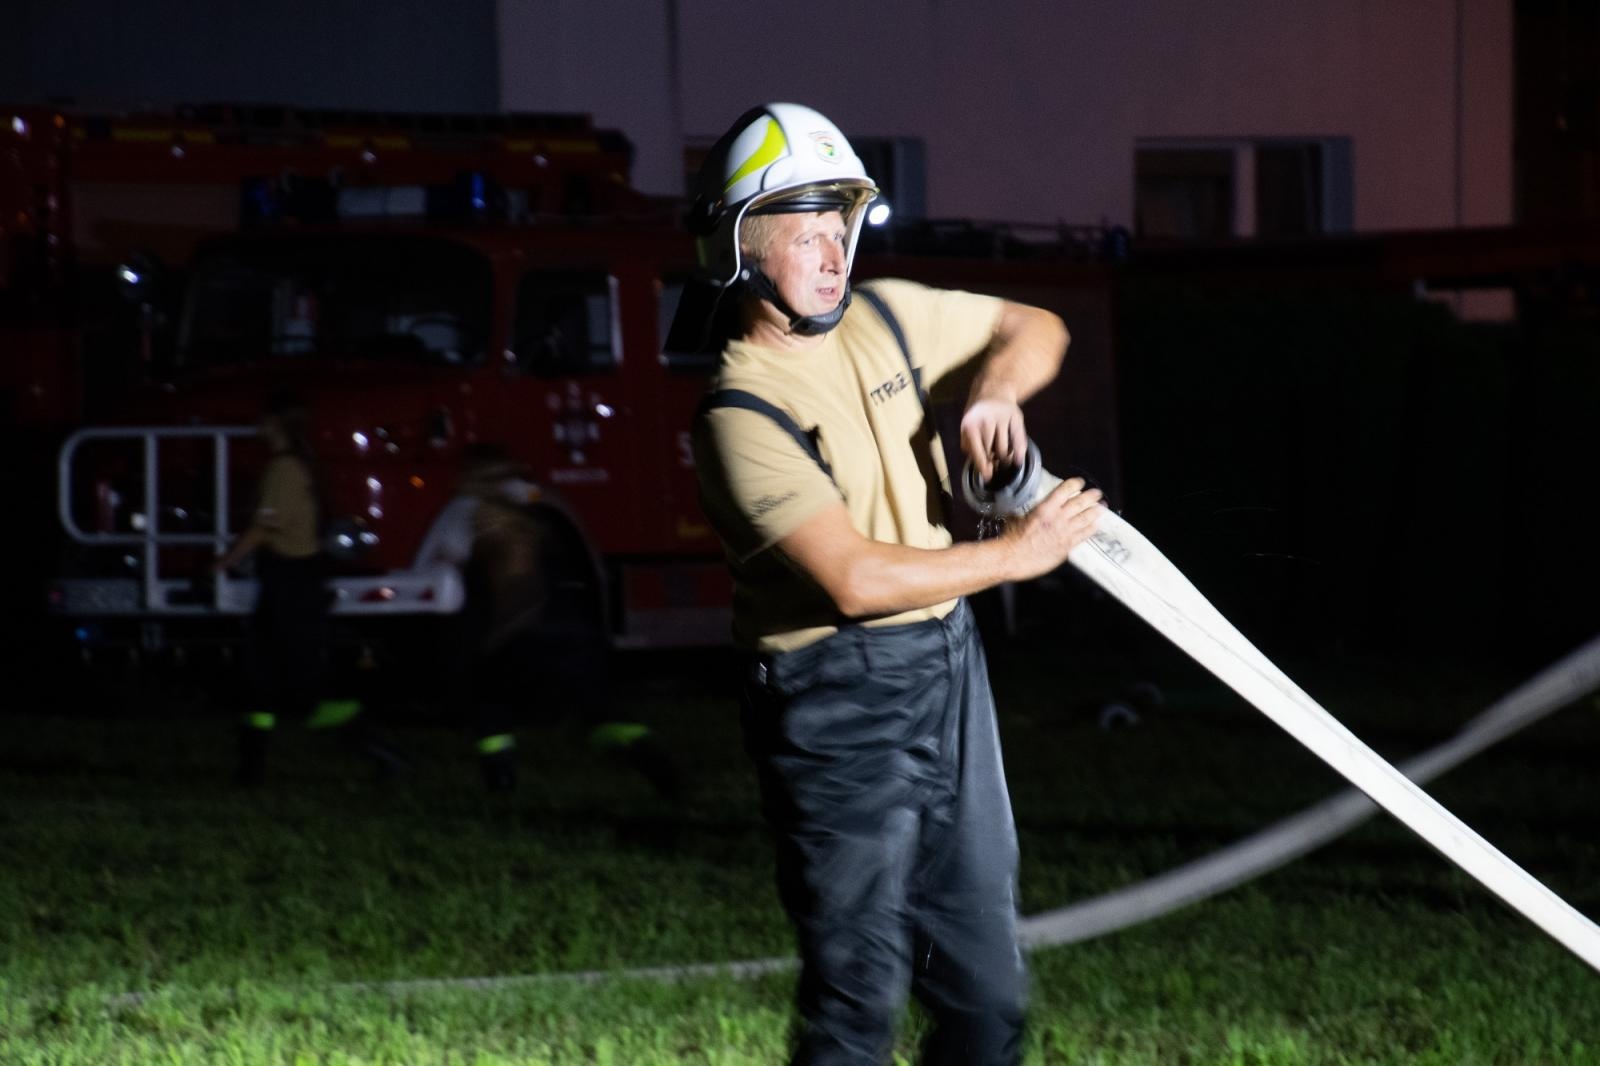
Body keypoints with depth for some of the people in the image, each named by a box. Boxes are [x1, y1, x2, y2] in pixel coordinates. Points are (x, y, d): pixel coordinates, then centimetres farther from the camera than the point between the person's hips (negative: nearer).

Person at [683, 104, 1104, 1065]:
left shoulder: (886, 318, 5)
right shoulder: (742, 415, -16)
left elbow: (1037, 330, 20)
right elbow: (853, 580, -23)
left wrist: (998, 388, -4)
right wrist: (1018, 555, -16)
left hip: (950, 670, 7)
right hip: (837, 705, -7)